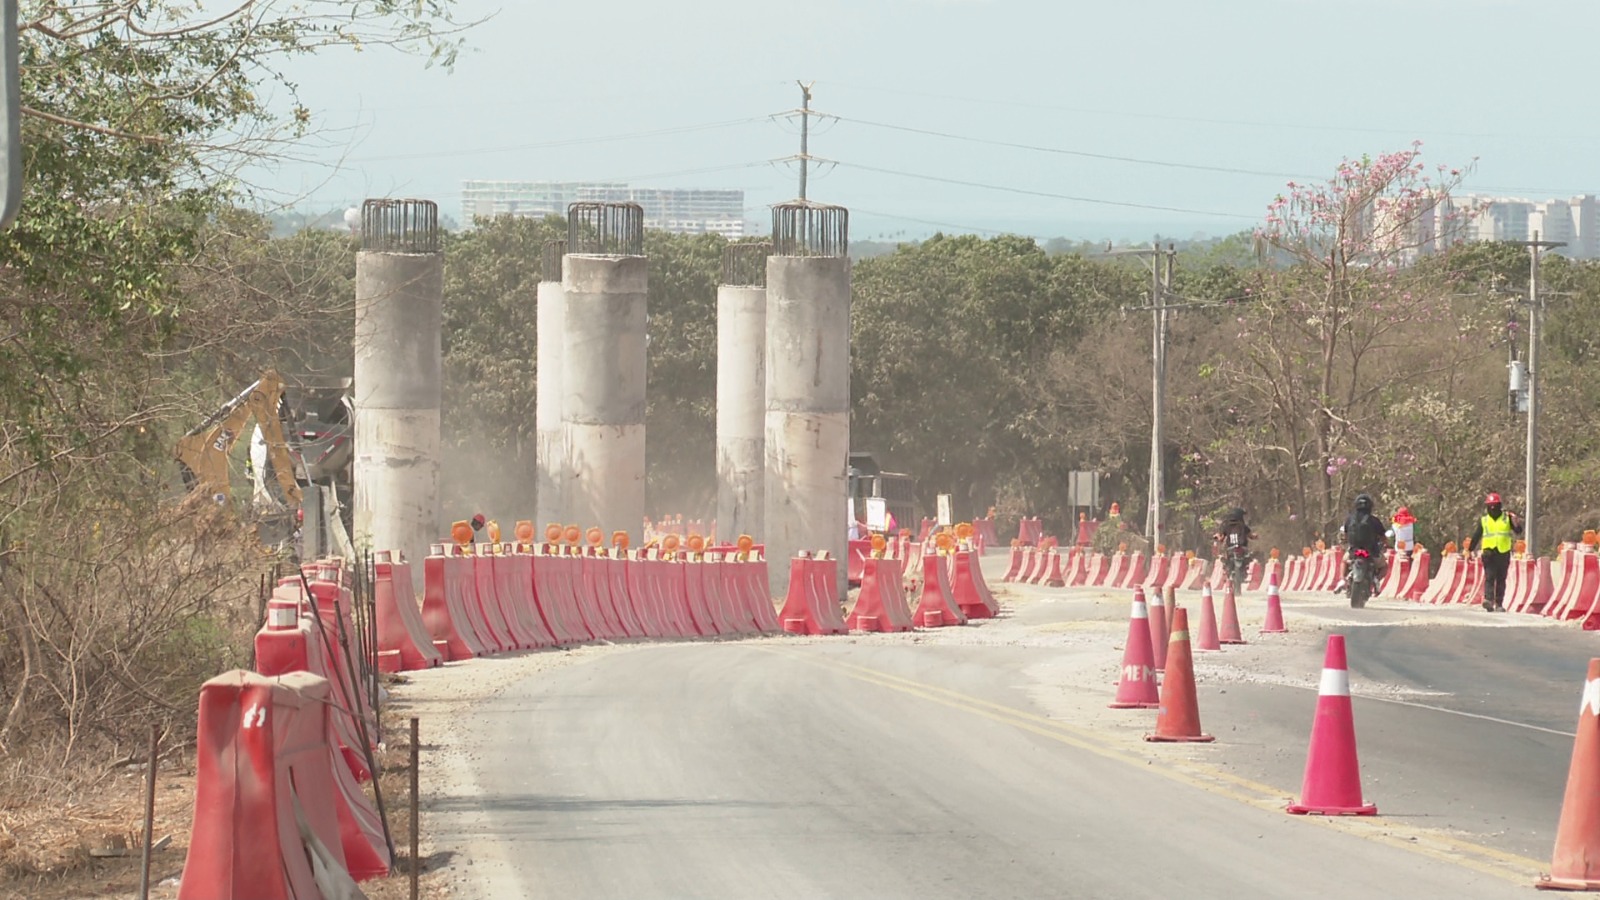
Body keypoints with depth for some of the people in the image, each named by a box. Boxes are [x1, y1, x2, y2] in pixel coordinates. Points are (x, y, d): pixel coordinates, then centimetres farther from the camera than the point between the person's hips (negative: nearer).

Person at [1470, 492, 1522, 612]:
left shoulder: (1507, 518, 6)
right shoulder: (1483, 520, 9)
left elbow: (1518, 531, 1)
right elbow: (1476, 536, 13)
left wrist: (1516, 524, -21)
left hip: (1503, 552, 1)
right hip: (1489, 551, -1)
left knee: (1501, 579, 6)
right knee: (1489, 577, -14)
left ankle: (1499, 604, 11)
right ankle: (1488, 599, -26)